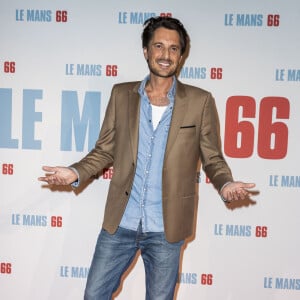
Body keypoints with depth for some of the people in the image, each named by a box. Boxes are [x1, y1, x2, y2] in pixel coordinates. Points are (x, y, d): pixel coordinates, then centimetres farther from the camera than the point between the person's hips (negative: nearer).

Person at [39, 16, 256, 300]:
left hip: (165, 228, -1)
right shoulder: (121, 94, 3)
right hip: (120, 222, 2)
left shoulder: (200, 101, -2)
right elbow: (104, 150, 7)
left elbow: (213, 159, 2)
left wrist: (225, 184, -18)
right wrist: (76, 172, -10)